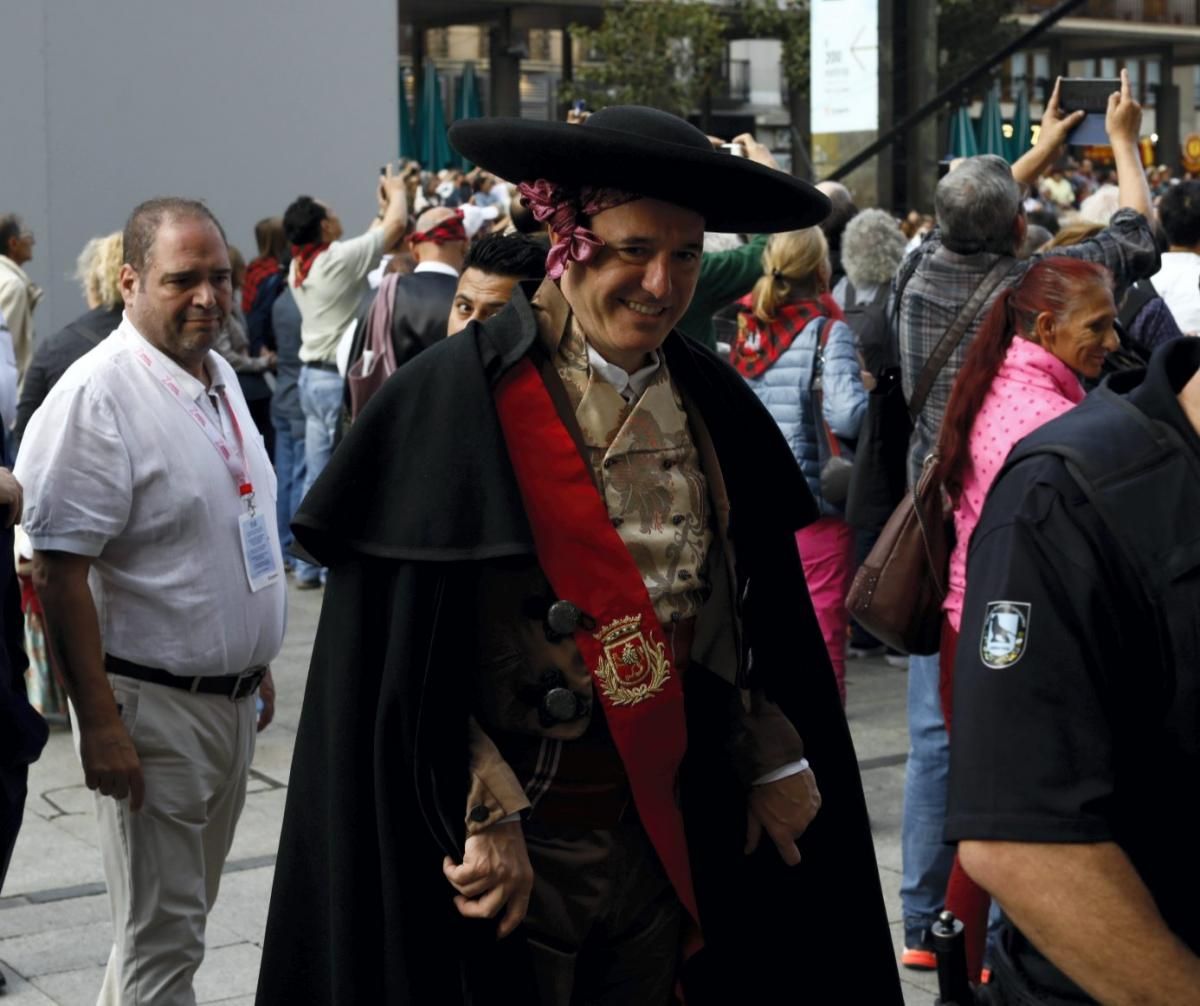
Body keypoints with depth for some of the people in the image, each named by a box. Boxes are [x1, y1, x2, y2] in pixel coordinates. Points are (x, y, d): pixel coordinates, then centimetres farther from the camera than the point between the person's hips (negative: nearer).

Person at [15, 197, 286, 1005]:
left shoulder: (219, 376, 9)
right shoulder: (96, 396, -18)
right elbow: (60, 570, -20)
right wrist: (100, 723, -23)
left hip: (233, 697, 8)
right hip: (153, 706, -8)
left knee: (183, 914, 19)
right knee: (162, 938, 0)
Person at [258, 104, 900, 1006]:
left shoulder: (710, 406, 5)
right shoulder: (460, 398, -14)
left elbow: (756, 618, 14)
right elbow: (406, 647, -15)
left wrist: (772, 767, 12)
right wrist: (482, 820, -19)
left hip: (662, 839, 6)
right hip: (517, 852, -5)